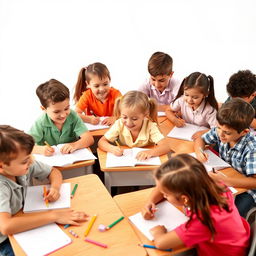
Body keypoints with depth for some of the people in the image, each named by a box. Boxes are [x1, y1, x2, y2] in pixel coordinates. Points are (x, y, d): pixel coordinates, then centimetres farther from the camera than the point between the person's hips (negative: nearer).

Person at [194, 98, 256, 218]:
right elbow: (200, 140, 4)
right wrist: (199, 151, -19)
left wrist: (224, 180, -44)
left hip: (246, 187, -5)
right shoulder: (219, 131, -14)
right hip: (225, 176, 5)